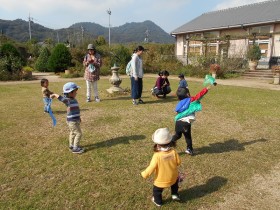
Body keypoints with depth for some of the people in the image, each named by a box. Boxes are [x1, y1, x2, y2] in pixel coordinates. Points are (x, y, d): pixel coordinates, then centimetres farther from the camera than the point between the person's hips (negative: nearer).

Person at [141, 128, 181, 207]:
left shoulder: (157, 155, -31)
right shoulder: (173, 151, -20)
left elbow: (151, 168, -25)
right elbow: (178, 162, -5)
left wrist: (144, 174, -8)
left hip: (161, 181, -3)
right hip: (173, 177, 3)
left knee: (156, 191, 27)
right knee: (175, 181, 39)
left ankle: (158, 201, 48)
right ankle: (175, 194, 44)